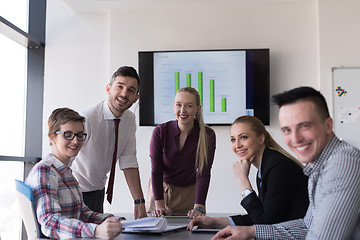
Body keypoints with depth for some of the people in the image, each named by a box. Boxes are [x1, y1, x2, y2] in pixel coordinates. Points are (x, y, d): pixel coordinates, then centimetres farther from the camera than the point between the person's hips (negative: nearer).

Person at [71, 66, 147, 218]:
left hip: (98, 191, 6)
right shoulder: (87, 118, -25)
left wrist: (139, 202, -7)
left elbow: (128, 161, -2)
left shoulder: (129, 119, -5)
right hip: (75, 190, -6)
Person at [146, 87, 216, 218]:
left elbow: (203, 173, -17)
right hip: (161, 189, 0)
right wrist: (159, 205, -21)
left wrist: (198, 207, -26)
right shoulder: (160, 131, -16)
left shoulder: (208, 135, -15)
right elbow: (156, 170, -14)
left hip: (190, 192, 0)